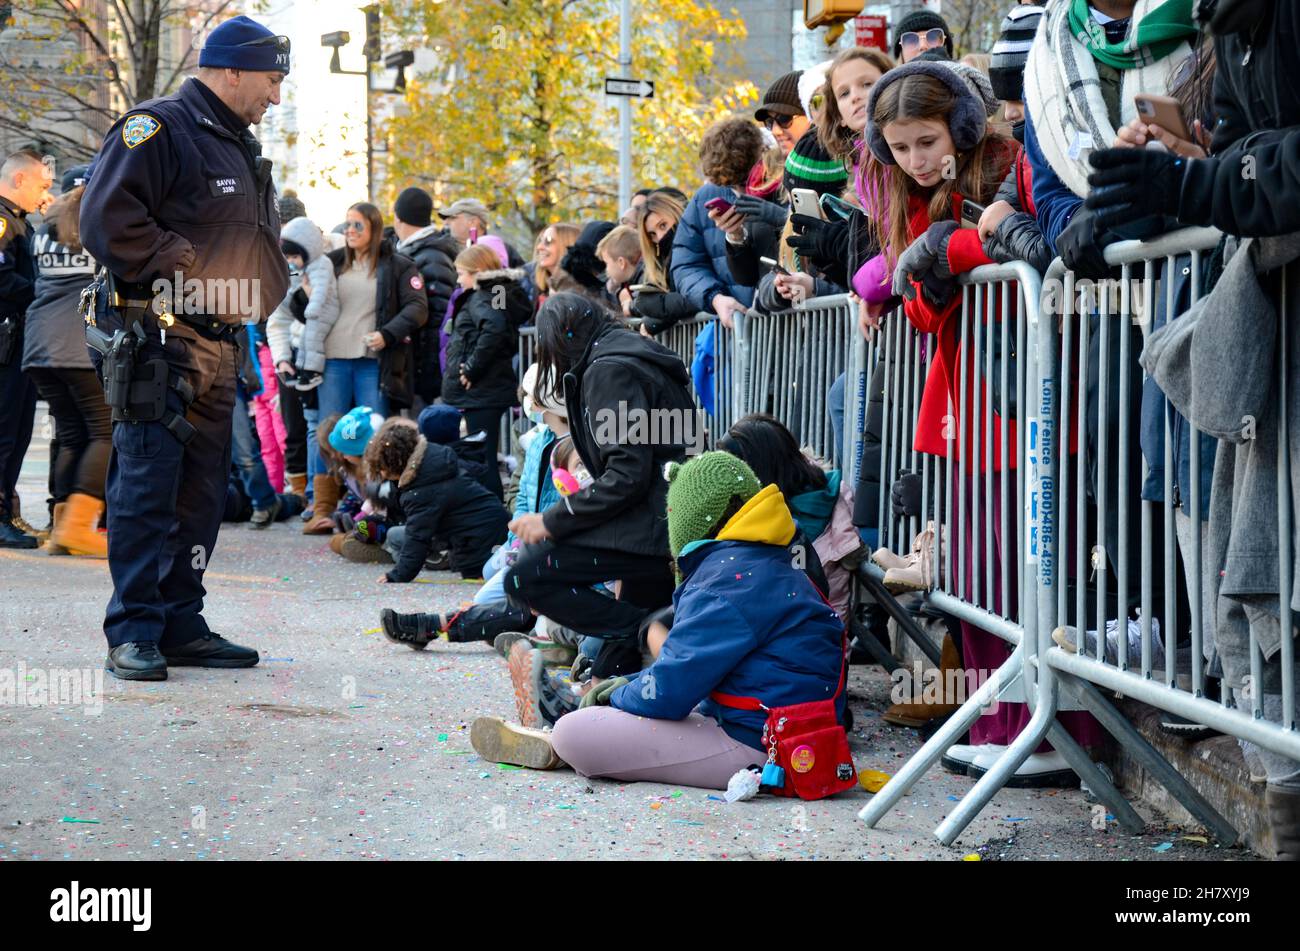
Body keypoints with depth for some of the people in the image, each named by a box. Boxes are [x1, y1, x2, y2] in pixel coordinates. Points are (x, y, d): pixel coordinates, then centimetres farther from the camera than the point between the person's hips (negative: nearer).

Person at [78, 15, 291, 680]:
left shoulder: (241, 148, 21)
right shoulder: (157, 129, -8)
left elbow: (257, 244, 30)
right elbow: (107, 220, -18)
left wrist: (258, 289, 10)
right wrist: (185, 269, -17)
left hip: (217, 345, 9)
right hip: (158, 342, -9)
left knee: (201, 493, 10)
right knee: (147, 487, -9)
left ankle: (181, 625, 16)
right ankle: (134, 632, -6)